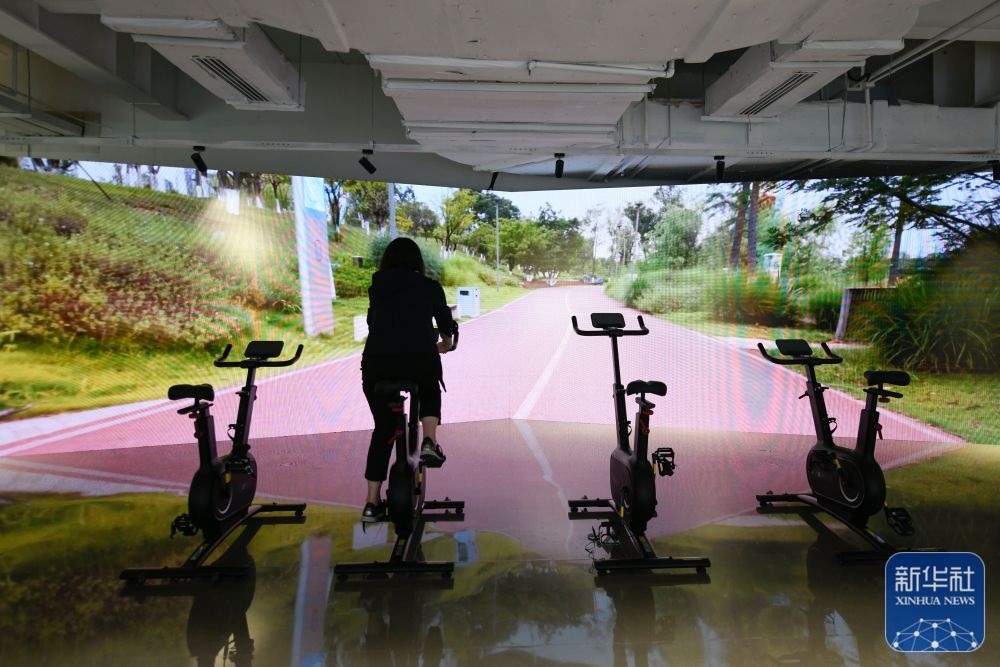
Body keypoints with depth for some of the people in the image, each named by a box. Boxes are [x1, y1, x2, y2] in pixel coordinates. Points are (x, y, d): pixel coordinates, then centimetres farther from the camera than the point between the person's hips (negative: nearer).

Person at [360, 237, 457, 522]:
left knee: (383, 429, 19)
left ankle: (372, 503, 21)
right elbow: (445, 323, 24)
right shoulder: (430, 286, 12)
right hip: (420, 360, -2)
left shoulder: (376, 287, 18)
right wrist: (445, 343, 46)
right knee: (430, 394, 33)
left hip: (376, 362, 2)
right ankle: (429, 443, 9)